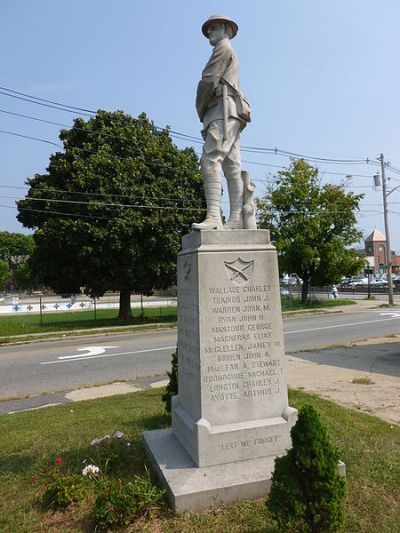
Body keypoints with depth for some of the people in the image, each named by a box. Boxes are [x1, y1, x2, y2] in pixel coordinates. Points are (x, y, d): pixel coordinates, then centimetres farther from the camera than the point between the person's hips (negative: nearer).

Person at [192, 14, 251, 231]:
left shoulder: (224, 47, 6)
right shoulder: (229, 60, 36)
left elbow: (208, 81, -6)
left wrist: (200, 111, 4)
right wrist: (206, 116, 13)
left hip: (224, 111, -10)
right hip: (226, 116, 10)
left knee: (210, 160, -23)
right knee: (232, 168, -4)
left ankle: (213, 217, -34)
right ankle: (236, 219, -11)